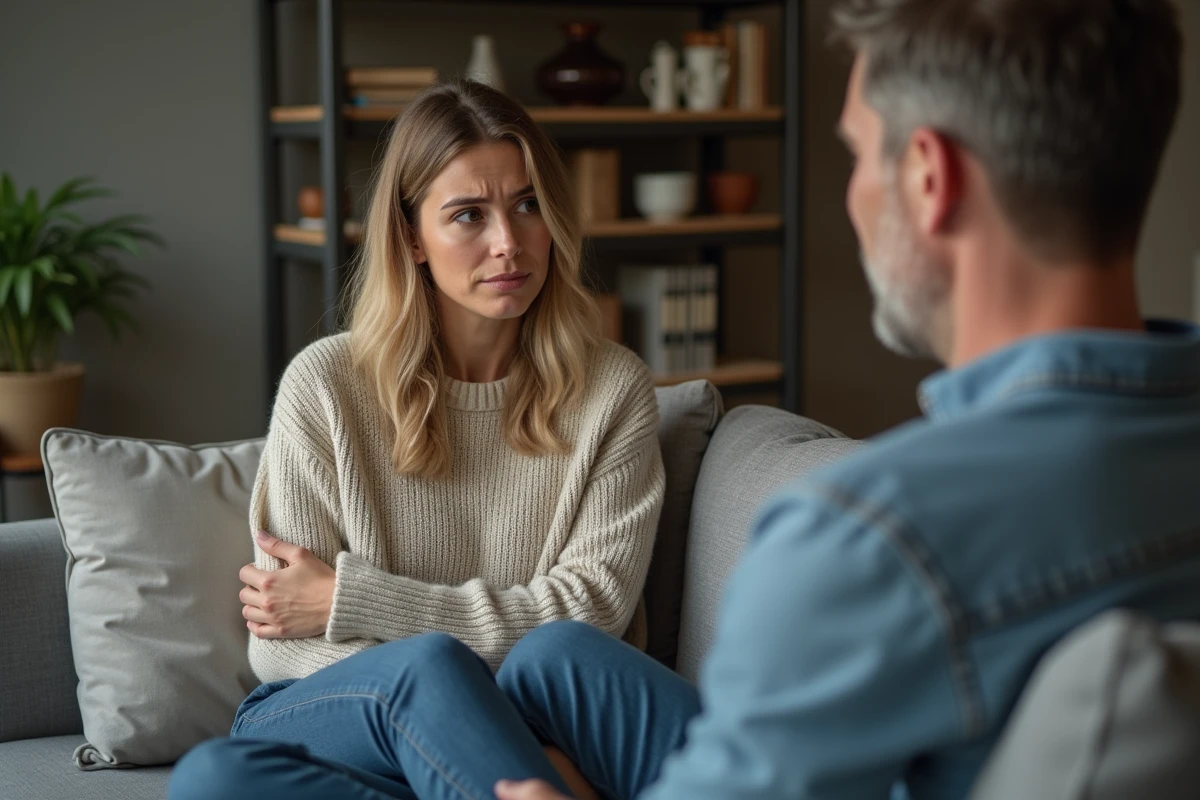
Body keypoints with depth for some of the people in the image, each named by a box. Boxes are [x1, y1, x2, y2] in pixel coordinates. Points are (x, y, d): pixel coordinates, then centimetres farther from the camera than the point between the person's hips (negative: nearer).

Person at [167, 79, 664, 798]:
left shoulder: (614, 389, 3)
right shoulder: (326, 387, 0)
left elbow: (593, 607, -5)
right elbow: (284, 644, -2)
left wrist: (349, 599, -8)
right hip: (327, 712, 2)